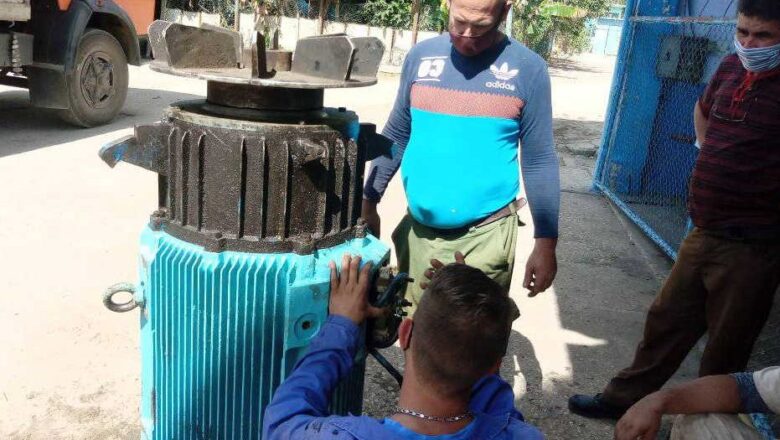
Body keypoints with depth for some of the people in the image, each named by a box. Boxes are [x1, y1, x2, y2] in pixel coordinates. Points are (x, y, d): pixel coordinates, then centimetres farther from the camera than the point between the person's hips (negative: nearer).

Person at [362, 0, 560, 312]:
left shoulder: (528, 69, -7)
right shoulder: (421, 56, 1)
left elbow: (539, 162, -3)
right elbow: (396, 137, 10)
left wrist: (546, 242, -5)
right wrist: (368, 203, 10)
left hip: (486, 236, -3)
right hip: (418, 231, 3)